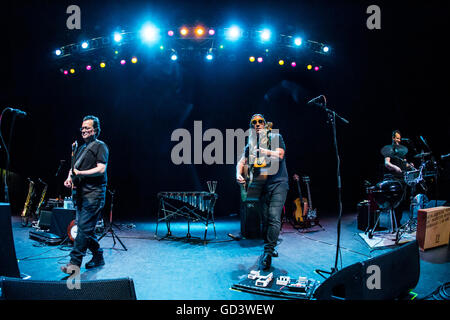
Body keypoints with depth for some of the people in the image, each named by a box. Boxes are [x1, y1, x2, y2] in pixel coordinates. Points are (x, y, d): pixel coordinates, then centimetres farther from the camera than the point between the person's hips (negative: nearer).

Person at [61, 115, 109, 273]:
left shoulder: (100, 147, -2)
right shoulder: (79, 148, 23)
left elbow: (101, 169, -14)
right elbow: (73, 167, 26)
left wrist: (81, 173, -20)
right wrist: (70, 177, 4)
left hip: (93, 193, -8)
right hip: (79, 193, 9)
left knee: (84, 227, -12)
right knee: (85, 228, 10)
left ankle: (75, 262, -10)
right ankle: (98, 257, 22)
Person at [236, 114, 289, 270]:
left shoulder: (276, 137, 5)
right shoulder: (250, 145, 15)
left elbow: (280, 155, -9)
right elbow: (242, 162, 8)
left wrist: (264, 151, -20)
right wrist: (239, 174, -12)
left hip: (278, 183, -4)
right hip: (262, 185, 4)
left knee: (274, 218, -15)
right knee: (264, 220, 6)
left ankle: (268, 252, -15)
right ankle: (269, 248, 21)